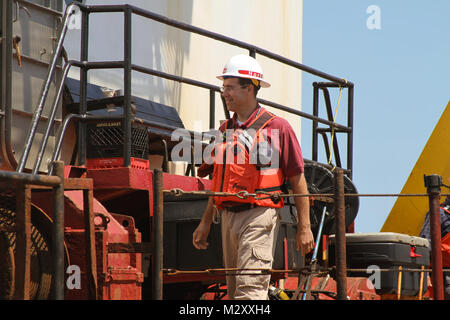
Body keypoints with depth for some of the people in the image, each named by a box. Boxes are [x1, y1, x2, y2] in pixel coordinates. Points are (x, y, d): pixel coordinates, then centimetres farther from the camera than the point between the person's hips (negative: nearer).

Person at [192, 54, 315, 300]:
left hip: (259, 215, -7)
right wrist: (206, 222, 18)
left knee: (250, 288, -17)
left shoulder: (276, 127, -3)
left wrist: (304, 227, -6)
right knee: (234, 289, 8)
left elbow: (298, 179, -2)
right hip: (228, 217, 7)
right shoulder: (225, 130, 17)